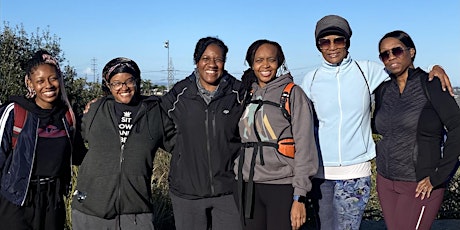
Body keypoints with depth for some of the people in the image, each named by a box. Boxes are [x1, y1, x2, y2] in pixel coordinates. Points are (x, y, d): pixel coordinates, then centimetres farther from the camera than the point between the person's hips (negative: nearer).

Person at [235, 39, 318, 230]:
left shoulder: (293, 94, -4)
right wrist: (237, 178, 10)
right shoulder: (247, 95, 11)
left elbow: (304, 147, -9)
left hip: (282, 187, -4)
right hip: (249, 187, 5)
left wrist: (299, 197, -13)